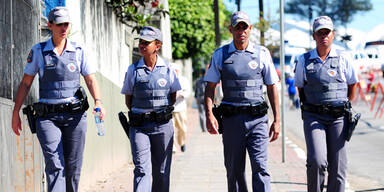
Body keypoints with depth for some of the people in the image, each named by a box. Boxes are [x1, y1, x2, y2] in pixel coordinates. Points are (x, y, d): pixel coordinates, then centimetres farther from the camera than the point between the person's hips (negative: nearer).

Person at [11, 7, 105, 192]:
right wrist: (15, 113, 3)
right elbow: (25, 83, 7)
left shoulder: (78, 51, 6)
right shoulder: (38, 51, 4)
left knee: (73, 166, 4)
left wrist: (98, 102, -16)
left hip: (75, 116, 2)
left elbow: (91, 80, 3)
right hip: (48, 117, -2)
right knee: (54, 164, -13)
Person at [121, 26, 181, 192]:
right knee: (142, 169, -12)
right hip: (139, 127, -1)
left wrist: (160, 113, 8)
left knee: (161, 171, 7)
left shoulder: (168, 69, 3)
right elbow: (128, 100, 10)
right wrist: (141, 114, 5)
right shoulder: (133, 70, 2)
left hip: (163, 126, 1)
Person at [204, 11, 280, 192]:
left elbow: (272, 87, 9)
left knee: (260, 166, -12)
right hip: (231, 119, 1)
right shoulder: (220, 55, 7)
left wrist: (277, 119, 5)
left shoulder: (262, 53, 6)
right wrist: (209, 115, -7)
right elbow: (210, 87, 8)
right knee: (234, 169, 6)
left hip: (257, 119, -1)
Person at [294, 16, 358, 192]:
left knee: (337, 167, -1)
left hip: (338, 118, 1)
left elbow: (352, 85, 16)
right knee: (317, 161, -18)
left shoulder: (343, 59, 4)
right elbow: (300, 89, 15)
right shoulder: (304, 60, 5)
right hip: (313, 118, -1)